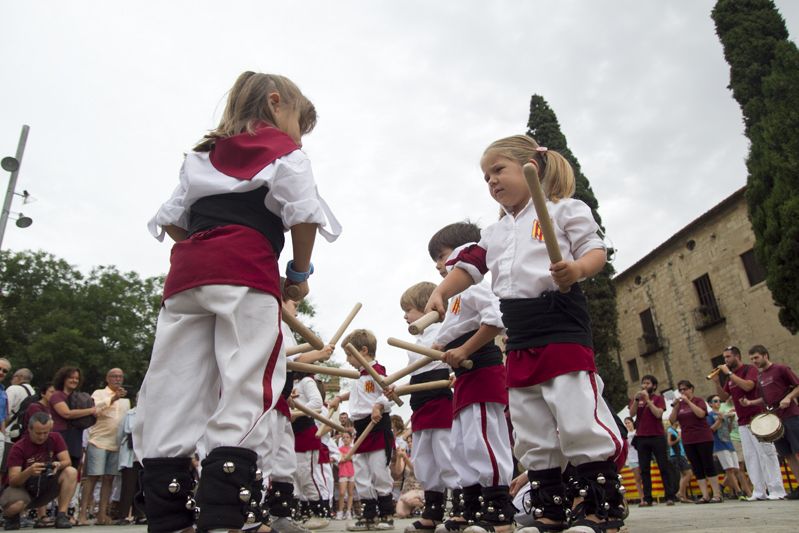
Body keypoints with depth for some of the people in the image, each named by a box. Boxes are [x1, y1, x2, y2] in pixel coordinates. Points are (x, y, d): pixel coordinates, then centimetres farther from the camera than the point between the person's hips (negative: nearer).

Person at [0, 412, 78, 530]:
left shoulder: (55, 438, -9)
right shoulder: (19, 448, -19)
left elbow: (67, 462, -13)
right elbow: (13, 481, -22)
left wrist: (59, 465, -37)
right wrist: (29, 471, -44)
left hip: (47, 486, 3)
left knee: (71, 472, -24)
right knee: (15, 505, -37)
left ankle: (61, 515, -19)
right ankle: (12, 516, 4)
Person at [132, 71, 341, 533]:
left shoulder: (205, 153, 29)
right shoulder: (283, 149, 12)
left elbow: (170, 221, 21)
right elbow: (303, 216, -2)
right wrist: (300, 273, 9)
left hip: (186, 271, 6)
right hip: (248, 269, -6)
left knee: (173, 397, 1)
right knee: (245, 391, -10)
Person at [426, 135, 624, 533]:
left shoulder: (562, 209, 4)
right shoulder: (494, 233, 21)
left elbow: (595, 250, -3)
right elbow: (469, 266, 15)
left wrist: (577, 269, -25)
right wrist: (441, 293, -1)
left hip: (561, 324, -7)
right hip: (520, 338, 7)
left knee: (578, 418, -11)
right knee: (531, 432, 9)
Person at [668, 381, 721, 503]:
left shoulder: (698, 400, -2)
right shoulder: (679, 404, 9)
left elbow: (701, 414, -20)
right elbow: (672, 420, 0)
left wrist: (688, 401, -20)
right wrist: (675, 406, -11)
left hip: (703, 438, -4)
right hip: (688, 441, 4)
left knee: (708, 466, -3)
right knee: (697, 469, 3)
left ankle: (717, 495, 1)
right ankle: (705, 496, 6)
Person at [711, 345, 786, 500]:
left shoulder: (750, 369, -5)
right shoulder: (730, 377, 15)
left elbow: (748, 386, -24)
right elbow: (723, 397, 11)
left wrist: (729, 373, -20)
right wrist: (717, 382, -4)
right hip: (742, 422, 7)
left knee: (766, 453, -6)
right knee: (750, 457, 5)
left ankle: (776, 491, -3)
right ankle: (759, 491, 7)